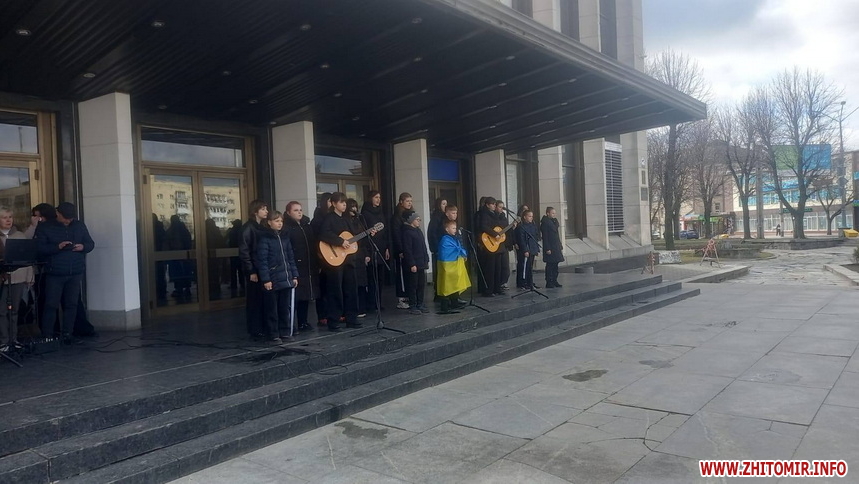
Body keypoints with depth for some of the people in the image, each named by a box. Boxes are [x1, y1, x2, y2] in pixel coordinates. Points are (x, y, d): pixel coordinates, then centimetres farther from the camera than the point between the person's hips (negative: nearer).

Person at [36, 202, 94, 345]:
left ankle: (67, 334, 12)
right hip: (54, 274, -3)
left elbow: (91, 243, 14)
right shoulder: (44, 228, 1)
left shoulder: (79, 226, 10)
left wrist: (83, 247, -8)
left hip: (76, 274, 3)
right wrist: (57, 247, -22)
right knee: (51, 305, -2)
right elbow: (39, 248, -8)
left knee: (71, 305, 5)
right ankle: (46, 336, 4)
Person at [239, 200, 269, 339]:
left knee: (264, 299, 7)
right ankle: (254, 330, 7)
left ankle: (262, 327, 16)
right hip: (254, 270, -6)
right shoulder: (248, 227, -8)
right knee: (254, 300, 0)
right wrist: (251, 271, -16)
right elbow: (244, 251, -13)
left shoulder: (262, 227, 14)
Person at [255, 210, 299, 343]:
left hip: (286, 278, 6)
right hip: (272, 279, -6)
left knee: (285, 307, 10)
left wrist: (294, 275, 10)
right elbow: (262, 260, -11)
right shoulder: (264, 238, -6)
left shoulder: (285, 237, 12)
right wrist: (265, 279, -17)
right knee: (272, 309, 3)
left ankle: (285, 332, 20)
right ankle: (274, 335, 9)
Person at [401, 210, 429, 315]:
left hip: (421, 263, 9)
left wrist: (426, 260, 16)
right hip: (413, 264, -9)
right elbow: (407, 250, -17)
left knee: (421, 284, 12)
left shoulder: (418, 231, 15)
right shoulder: (407, 232, -12)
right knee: (413, 285, -2)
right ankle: (412, 307, 5)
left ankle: (420, 305, 21)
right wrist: (412, 264, -20)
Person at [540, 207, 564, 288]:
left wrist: (560, 246, 13)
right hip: (550, 247, -9)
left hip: (556, 247, 9)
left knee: (555, 264, 11)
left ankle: (554, 281, 18)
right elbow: (545, 237, -15)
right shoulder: (544, 222, -11)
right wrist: (547, 249, -19)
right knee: (550, 265, -5)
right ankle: (549, 282, 0)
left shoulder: (554, 221, 15)